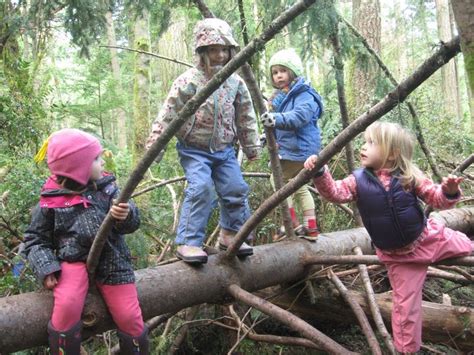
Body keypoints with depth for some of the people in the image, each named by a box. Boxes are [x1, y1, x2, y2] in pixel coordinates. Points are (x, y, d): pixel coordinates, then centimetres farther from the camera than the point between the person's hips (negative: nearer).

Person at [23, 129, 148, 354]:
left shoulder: (107, 188, 2)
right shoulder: (50, 201, -2)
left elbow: (131, 224, -6)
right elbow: (36, 239, 6)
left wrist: (126, 215, -30)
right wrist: (46, 269, -11)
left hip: (111, 261, 2)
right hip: (74, 261, -2)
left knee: (130, 318, -2)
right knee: (67, 306, -29)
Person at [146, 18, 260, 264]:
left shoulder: (235, 83, 3)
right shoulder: (189, 82, -12)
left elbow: (246, 117, 13)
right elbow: (168, 115, -13)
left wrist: (252, 148, 18)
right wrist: (154, 146, -15)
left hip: (224, 150, 5)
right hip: (195, 150, -5)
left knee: (236, 189, 2)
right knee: (200, 189, -20)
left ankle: (230, 235, 23)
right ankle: (188, 242, -10)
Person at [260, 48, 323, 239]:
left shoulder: (304, 94, -15)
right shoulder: (280, 96, 11)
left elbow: (300, 116, -33)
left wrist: (277, 119, -46)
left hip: (299, 149, -10)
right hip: (288, 148, 10)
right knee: (300, 187, 17)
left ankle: (294, 225, 3)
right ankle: (310, 227, 28)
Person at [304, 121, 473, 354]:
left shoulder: (410, 177, -11)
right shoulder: (358, 181, -10)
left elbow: (436, 198, -6)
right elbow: (335, 192, -22)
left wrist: (449, 191, -29)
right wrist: (319, 173, -38)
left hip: (430, 237, 1)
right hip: (397, 255, 0)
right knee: (405, 304, 5)